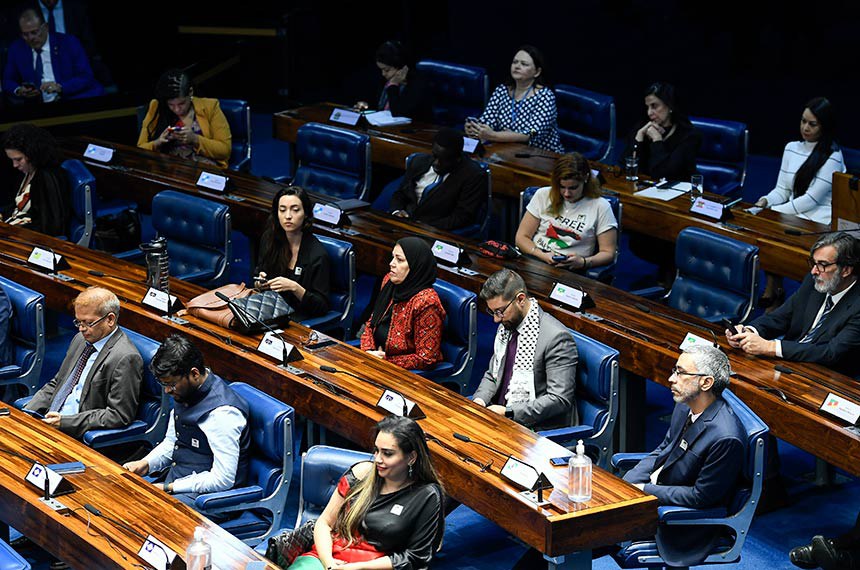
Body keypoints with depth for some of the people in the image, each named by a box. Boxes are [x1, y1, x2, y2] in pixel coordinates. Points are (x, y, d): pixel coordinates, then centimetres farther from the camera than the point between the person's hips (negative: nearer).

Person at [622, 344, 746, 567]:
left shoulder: (725, 438, -30)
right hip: (655, 487, 8)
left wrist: (646, 490, -17)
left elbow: (701, 496, -23)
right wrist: (628, 483, -3)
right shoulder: (685, 407, -3)